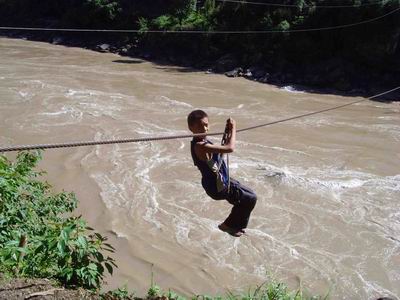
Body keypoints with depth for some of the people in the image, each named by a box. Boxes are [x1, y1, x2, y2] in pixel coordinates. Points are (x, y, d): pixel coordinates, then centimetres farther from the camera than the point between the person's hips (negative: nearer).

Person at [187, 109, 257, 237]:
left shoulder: (203, 142, 1)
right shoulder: (200, 146, -30)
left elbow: (221, 150, 14)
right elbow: (230, 148, -35)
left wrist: (227, 136, -1)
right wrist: (233, 128, -21)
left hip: (221, 181, 10)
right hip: (218, 188, -10)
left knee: (248, 194, 22)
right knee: (250, 199, 0)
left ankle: (236, 225, 38)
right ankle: (230, 225, 18)